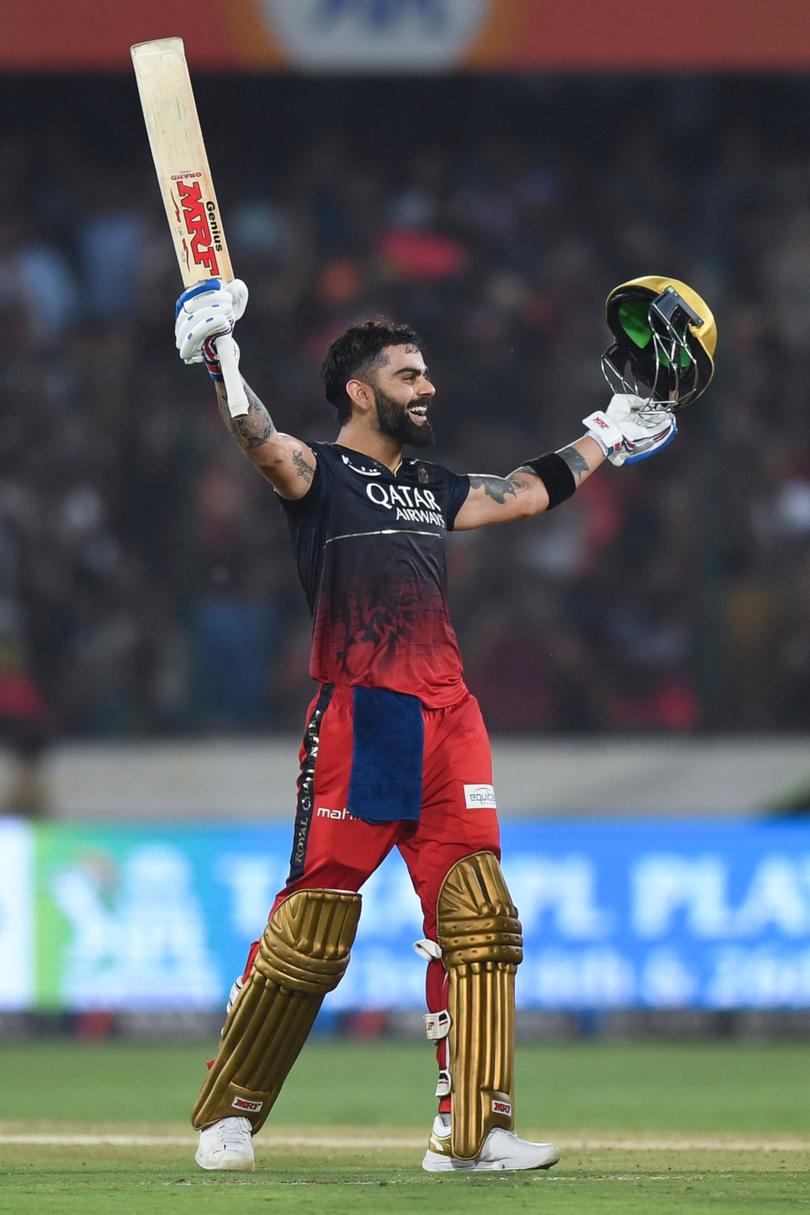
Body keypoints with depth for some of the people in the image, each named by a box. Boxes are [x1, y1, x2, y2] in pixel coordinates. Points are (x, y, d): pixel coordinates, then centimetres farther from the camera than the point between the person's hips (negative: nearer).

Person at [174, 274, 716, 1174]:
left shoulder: (432, 489, 23)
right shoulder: (319, 475, 2)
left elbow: (529, 493, 36)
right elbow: (257, 440, -18)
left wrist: (608, 434, 41)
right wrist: (217, 357, -34)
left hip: (447, 722, 7)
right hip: (356, 720, -7)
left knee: (478, 921, -2)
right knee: (314, 924, -10)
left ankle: (471, 1132, 1)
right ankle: (230, 1116, 3)